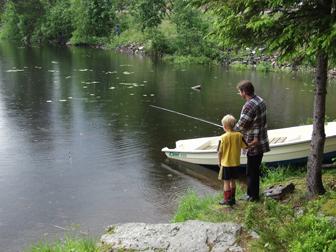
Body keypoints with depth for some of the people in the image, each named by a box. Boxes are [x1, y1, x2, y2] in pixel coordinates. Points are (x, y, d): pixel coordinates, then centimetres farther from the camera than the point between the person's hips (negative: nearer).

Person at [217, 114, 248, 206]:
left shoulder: (223, 137, -17)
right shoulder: (239, 135, -7)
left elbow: (220, 151, -11)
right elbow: (245, 146, -1)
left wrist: (219, 161, 4)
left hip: (226, 163, -4)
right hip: (236, 163, 4)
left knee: (226, 182, 7)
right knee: (233, 181, 17)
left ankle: (227, 200, 14)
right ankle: (232, 198, 26)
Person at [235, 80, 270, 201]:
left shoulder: (249, 106, -25)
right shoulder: (260, 100, 4)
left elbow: (241, 125, -18)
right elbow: (258, 121, 3)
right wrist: (256, 137, -1)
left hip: (254, 145, -9)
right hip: (261, 142, 9)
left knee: (251, 172, 7)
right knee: (255, 170, 21)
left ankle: (253, 196, 20)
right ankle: (252, 193, 34)